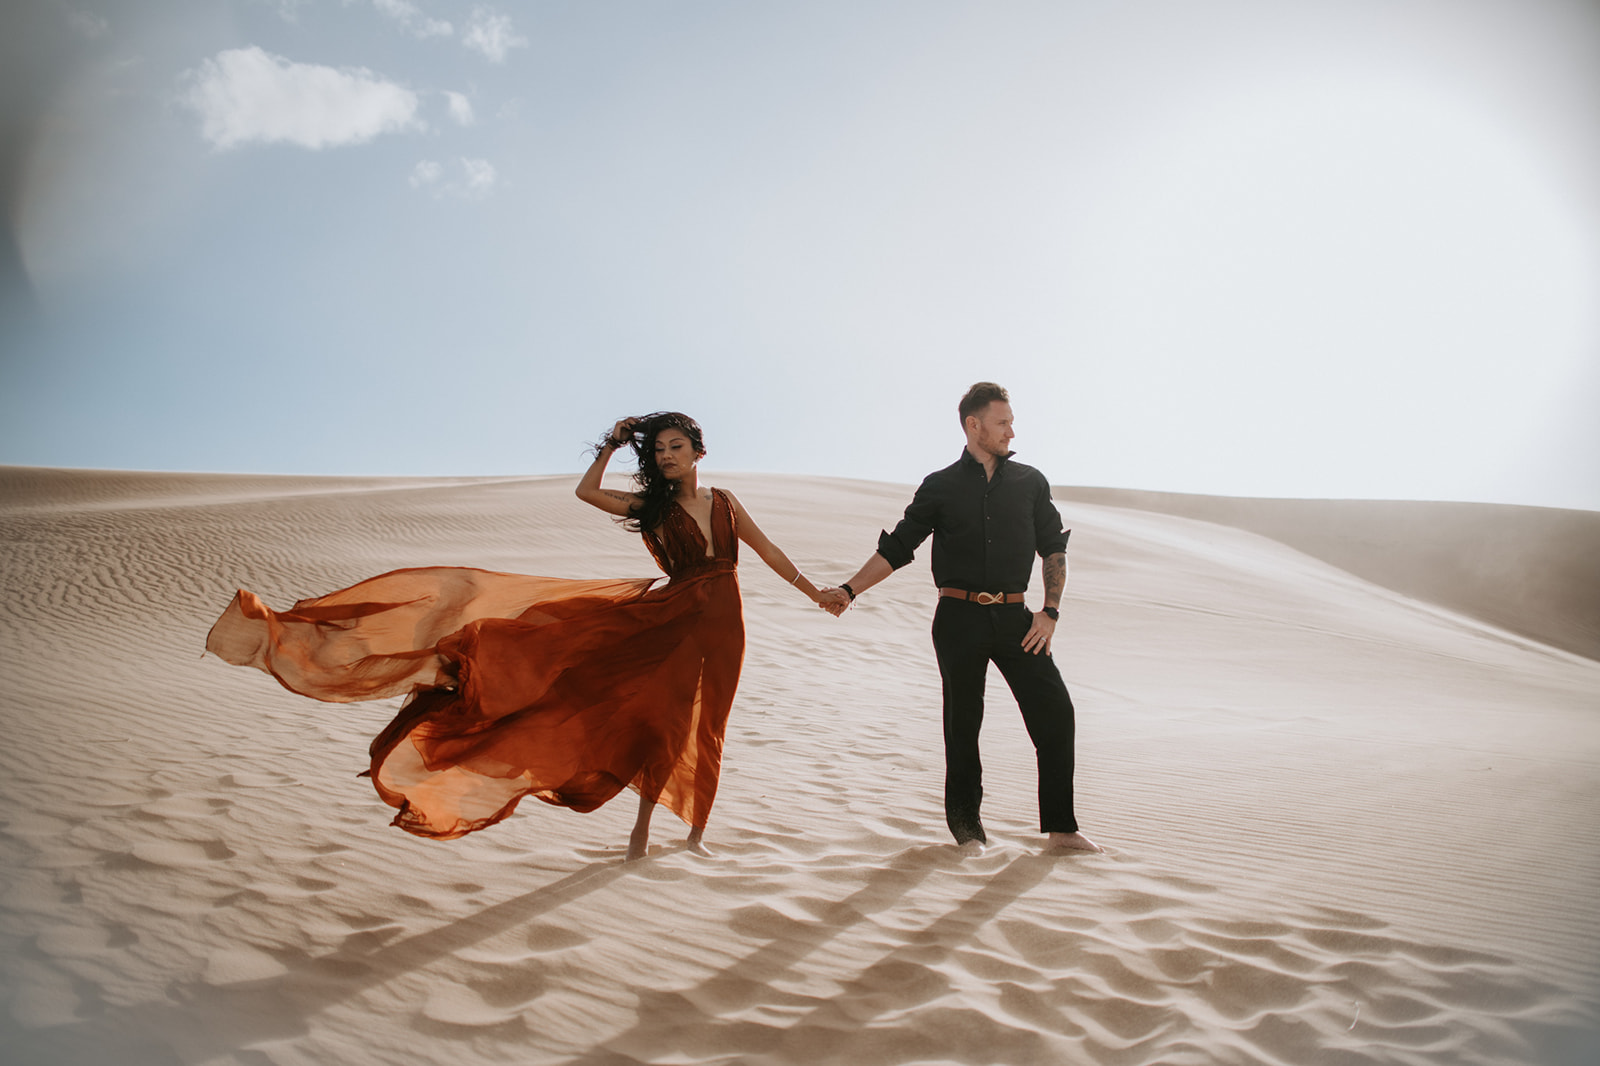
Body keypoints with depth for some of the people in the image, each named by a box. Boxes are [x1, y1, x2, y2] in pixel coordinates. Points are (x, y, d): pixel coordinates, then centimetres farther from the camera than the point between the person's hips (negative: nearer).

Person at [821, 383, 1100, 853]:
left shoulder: (1030, 482, 9)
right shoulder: (941, 487, 4)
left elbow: (1054, 549, 12)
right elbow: (895, 549, 6)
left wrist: (1050, 611, 0)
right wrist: (848, 591, -2)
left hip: (1014, 618, 2)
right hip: (959, 618, -2)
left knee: (1055, 709, -4)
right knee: (963, 721, 4)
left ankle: (1060, 827, 8)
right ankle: (966, 823, 21)